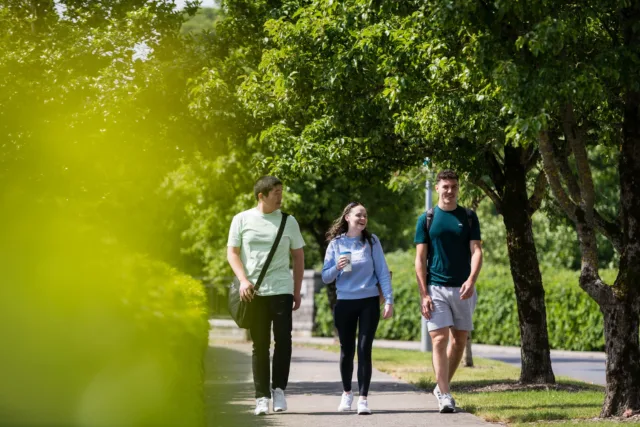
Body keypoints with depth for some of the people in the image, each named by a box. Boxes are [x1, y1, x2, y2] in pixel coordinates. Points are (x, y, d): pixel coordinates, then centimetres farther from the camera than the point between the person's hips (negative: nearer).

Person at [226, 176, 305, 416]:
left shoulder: (288, 221, 7)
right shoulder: (242, 220, 4)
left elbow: (298, 256, 12)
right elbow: (232, 253, 5)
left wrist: (297, 291, 8)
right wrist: (243, 280, -10)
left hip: (281, 290, 1)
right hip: (254, 292, -1)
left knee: (283, 340, -6)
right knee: (260, 345, 2)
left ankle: (279, 389, 8)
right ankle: (262, 396, 6)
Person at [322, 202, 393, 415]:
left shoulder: (372, 241, 2)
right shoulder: (336, 243, 3)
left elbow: (383, 272, 1)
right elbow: (326, 277, 4)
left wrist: (389, 301, -5)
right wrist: (337, 267, -16)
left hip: (369, 302, -1)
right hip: (344, 303, 1)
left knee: (364, 350, -6)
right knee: (347, 350, 11)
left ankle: (363, 398, -5)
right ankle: (347, 393, 29)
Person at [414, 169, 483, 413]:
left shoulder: (468, 217, 6)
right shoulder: (426, 219, 2)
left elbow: (476, 251, -3)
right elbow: (420, 259, 0)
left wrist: (471, 280, -21)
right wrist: (423, 294, -9)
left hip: (463, 288, 2)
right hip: (436, 288, -2)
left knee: (460, 340, 9)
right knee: (439, 339, -10)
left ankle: (442, 386, 26)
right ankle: (445, 396, -11)